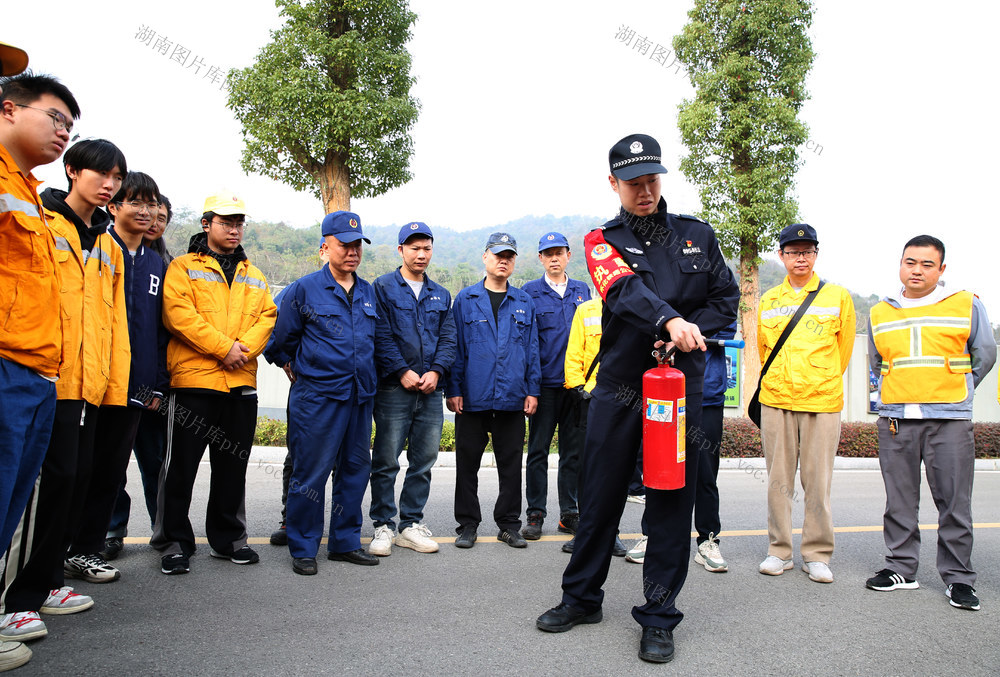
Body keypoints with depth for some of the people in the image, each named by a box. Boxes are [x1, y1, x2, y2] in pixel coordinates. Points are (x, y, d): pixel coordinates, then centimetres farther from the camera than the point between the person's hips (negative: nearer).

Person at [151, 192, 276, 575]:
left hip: (241, 382, 5)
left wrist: (245, 348, -11)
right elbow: (179, 314, -10)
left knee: (234, 465, 11)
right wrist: (224, 347, -15)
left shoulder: (254, 276, 19)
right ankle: (174, 542, 13)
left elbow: (267, 316, 8)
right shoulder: (183, 267, 4)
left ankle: (228, 538, 24)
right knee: (182, 464, 0)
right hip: (194, 379, -4)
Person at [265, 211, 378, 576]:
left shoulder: (368, 293, 12)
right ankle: (303, 549, 14)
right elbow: (281, 340, 4)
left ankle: (345, 542, 24)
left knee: (355, 470, 11)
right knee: (310, 473, -1)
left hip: (360, 396, 6)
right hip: (317, 398, -5)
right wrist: (298, 368, 12)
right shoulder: (304, 290, -3)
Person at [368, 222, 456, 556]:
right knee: (386, 461, 0)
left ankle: (411, 524, 20)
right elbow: (381, 336, -6)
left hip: (431, 391, 5)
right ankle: (383, 525, 12)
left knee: (424, 462, 8)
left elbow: (448, 339, 10)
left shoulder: (441, 295, 16)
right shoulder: (383, 288, 2)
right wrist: (402, 371, -13)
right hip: (394, 389, -4)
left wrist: (436, 371, -6)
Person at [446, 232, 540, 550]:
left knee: (511, 463, 8)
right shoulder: (466, 299, 5)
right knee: (468, 462, 6)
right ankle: (467, 524, 19)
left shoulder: (524, 302, 11)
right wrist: (453, 389, -4)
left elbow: (532, 349, 11)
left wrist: (532, 390, 4)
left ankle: (509, 524, 21)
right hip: (473, 396, -1)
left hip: (512, 398, 2)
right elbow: (455, 346, 2)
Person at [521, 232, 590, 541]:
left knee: (574, 451, 8)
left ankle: (569, 514, 19)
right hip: (545, 383, -3)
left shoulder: (583, 291, 12)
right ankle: (535, 515, 12)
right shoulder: (530, 292, 2)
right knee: (538, 451, 2)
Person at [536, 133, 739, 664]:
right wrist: (669, 320, -35)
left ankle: (659, 617, 18)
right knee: (599, 495, 7)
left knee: (672, 500, 3)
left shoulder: (697, 235, 11)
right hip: (619, 385, 0)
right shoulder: (602, 241, 4)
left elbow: (727, 298, 10)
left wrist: (691, 329, -10)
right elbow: (626, 288, -17)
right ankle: (582, 598, 27)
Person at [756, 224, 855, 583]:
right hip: (775, 400, 2)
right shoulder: (767, 301, 10)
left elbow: (844, 348, 12)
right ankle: (779, 550, 16)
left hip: (822, 401, -2)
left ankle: (817, 554, 14)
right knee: (778, 479, 6)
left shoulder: (837, 296, 5)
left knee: (817, 481, 2)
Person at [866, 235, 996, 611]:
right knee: (899, 501, 8)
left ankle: (958, 578, 13)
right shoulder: (879, 313, 10)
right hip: (895, 418, 3)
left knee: (954, 502, 0)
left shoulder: (967, 305, 2)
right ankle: (901, 568, 20)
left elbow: (985, 355, 12)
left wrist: (954, 391, 14)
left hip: (950, 419, -2)